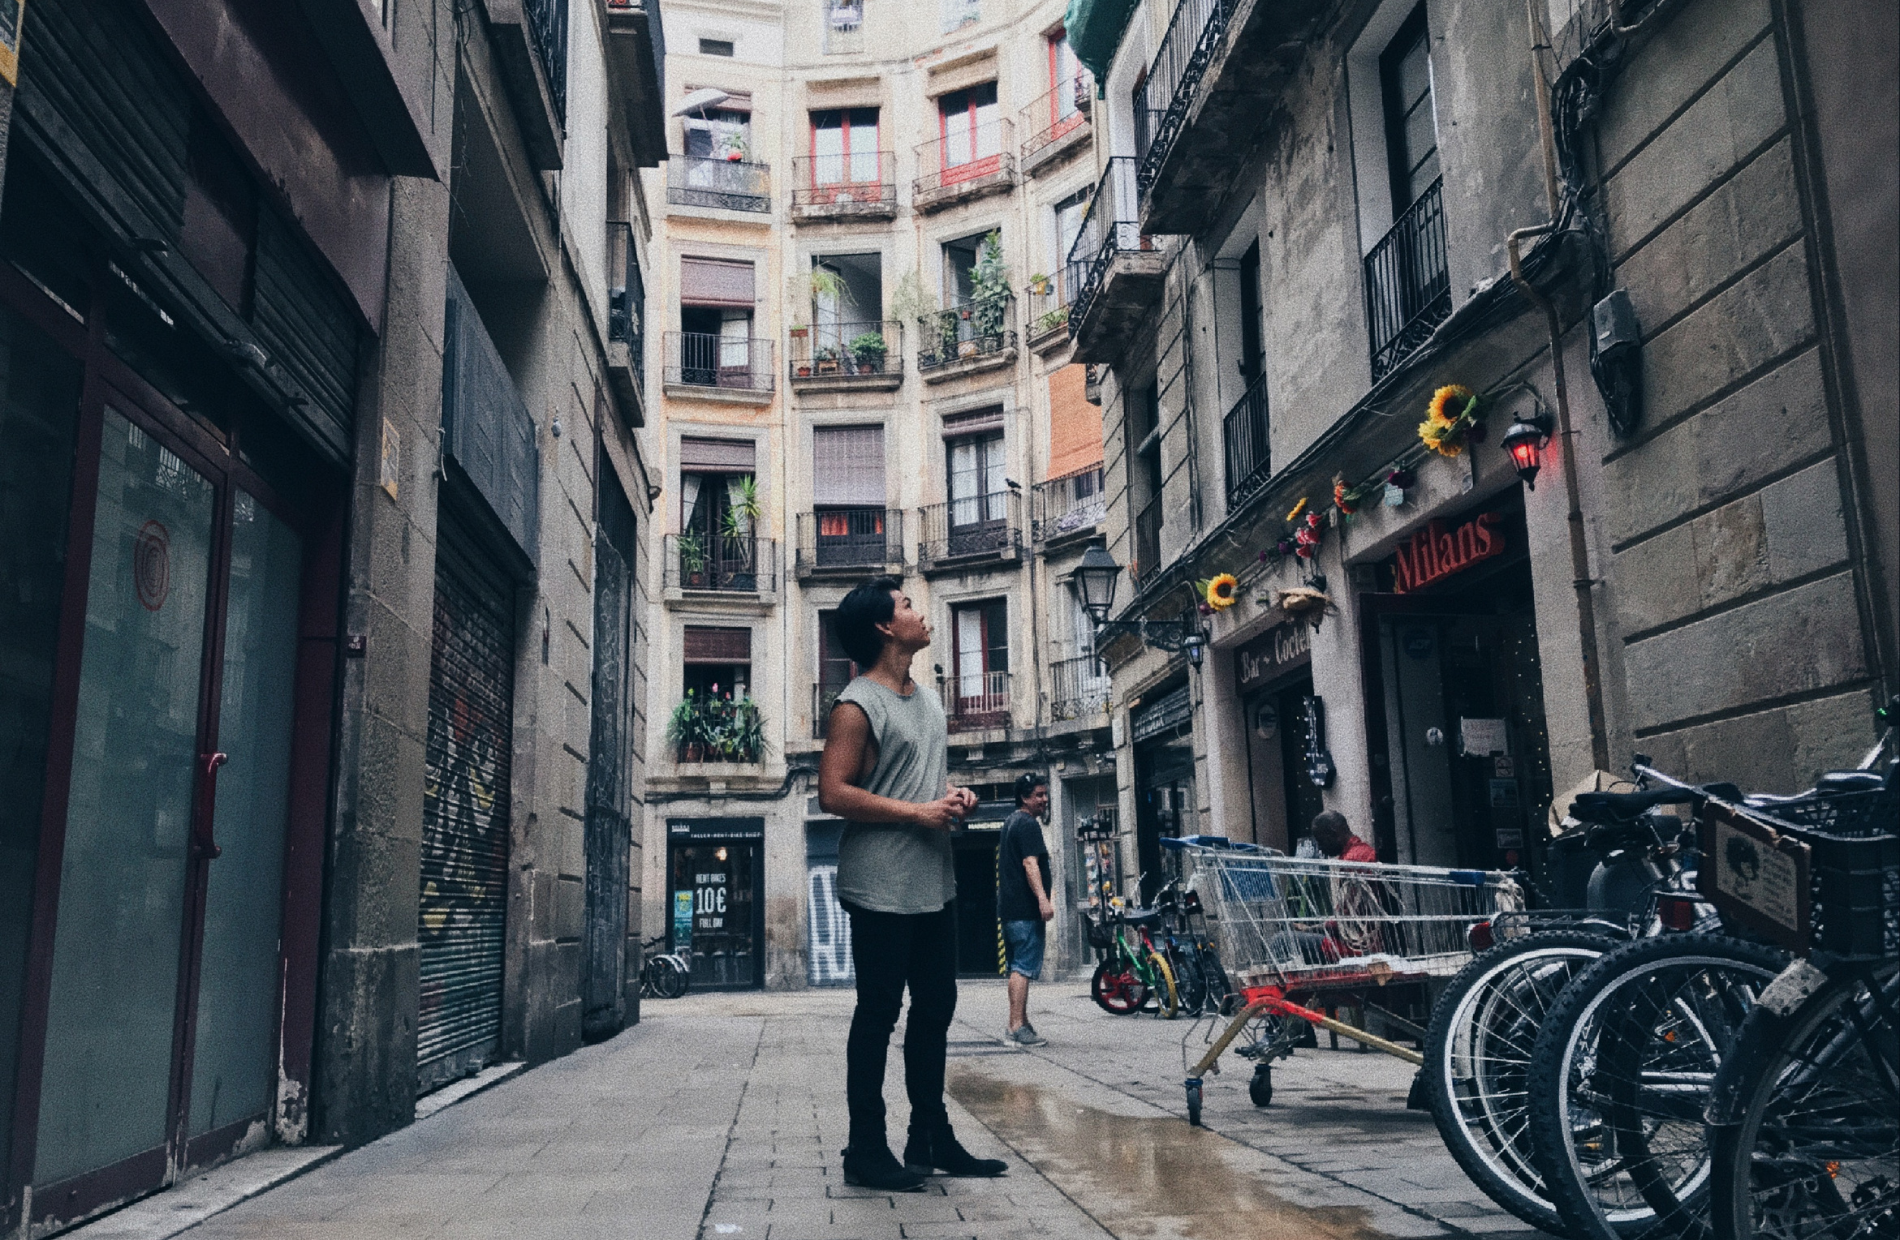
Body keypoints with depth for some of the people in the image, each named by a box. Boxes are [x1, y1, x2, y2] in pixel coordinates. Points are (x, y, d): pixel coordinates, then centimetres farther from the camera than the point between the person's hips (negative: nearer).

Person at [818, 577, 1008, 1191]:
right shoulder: (857, 706, -10)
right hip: (882, 890, -8)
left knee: (935, 1009, 14)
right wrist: (917, 812, -19)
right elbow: (833, 794, -17)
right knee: (878, 1014, 0)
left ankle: (931, 1138, 26)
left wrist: (955, 793, 5)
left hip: (935, 884, 9)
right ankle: (866, 1151, 11)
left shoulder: (929, 700, 17)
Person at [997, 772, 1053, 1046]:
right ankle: (1017, 1025, -14)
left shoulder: (1010, 822, 21)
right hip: (1026, 909, -10)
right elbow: (1030, 863, -23)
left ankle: (1018, 1023, 19)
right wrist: (1043, 899, -32)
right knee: (1024, 967, -11)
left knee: (1017, 967, 14)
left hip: (1009, 908, 10)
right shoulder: (1028, 824, -11)